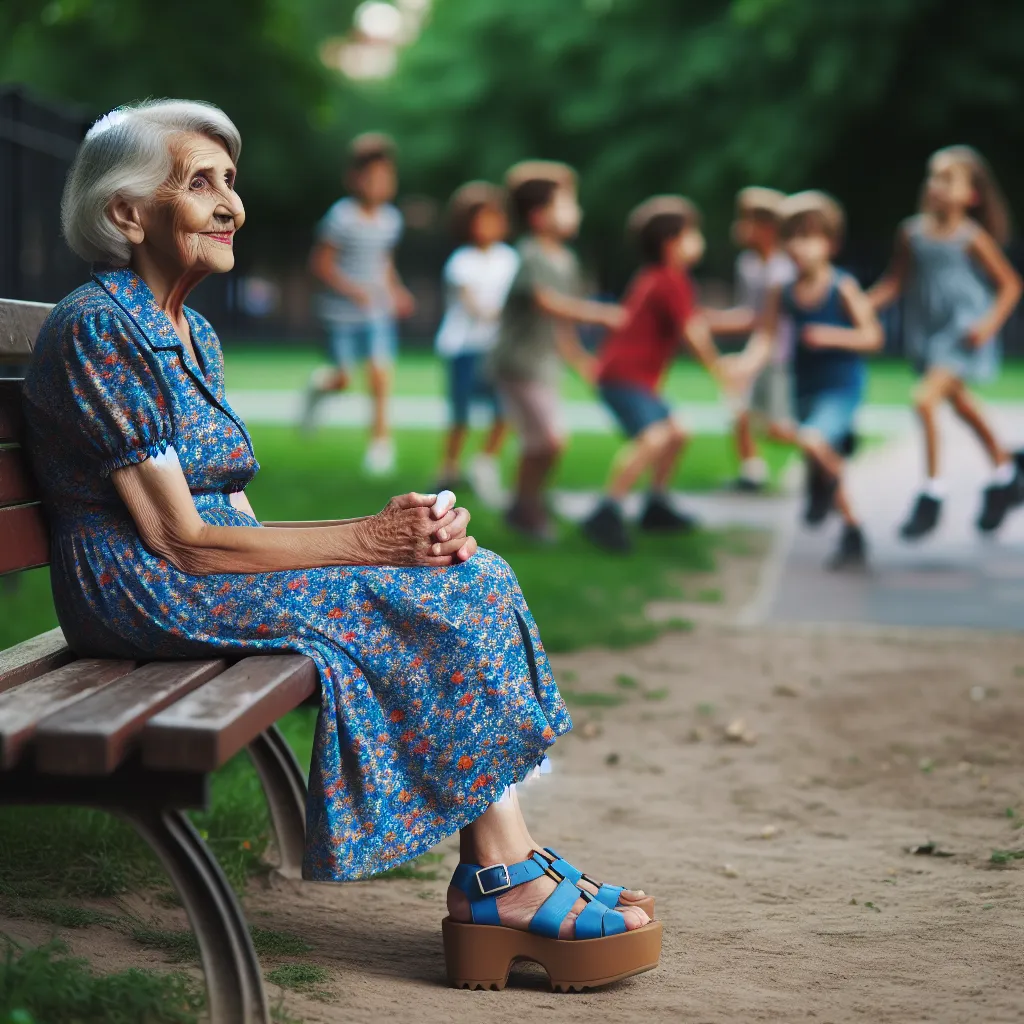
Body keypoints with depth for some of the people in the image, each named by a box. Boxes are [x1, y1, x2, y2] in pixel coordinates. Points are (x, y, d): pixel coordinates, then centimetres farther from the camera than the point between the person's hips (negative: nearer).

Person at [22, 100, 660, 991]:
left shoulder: (193, 335, 16)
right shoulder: (100, 329, -14)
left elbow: (234, 518, 9)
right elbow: (180, 539, -18)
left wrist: (398, 526, -7)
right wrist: (364, 540, -17)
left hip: (216, 577, 9)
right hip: (144, 598, -9)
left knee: (471, 576, -9)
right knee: (441, 600, -18)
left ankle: (510, 872, -14)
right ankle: (503, 880, -11)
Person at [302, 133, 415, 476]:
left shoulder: (391, 219, 2)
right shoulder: (341, 217, -15)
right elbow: (320, 263, -13)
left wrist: (395, 291, 3)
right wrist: (353, 290, -24)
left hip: (379, 311, 4)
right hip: (342, 311, -4)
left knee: (380, 370, -8)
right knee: (344, 379, 3)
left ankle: (380, 435, 6)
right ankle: (321, 384, 40)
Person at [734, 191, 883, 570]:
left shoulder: (843, 288, -12)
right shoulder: (783, 294, 0)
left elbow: (872, 337, -10)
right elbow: (764, 338, -5)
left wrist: (833, 336, -26)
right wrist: (743, 370, -23)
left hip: (842, 387, -6)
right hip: (805, 388, 6)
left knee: (812, 441, -31)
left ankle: (830, 478, 2)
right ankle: (853, 536, 29)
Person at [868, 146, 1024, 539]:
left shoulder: (972, 238, -13)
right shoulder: (911, 233, 0)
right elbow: (895, 282, 9)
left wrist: (990, 322, -19)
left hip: (963, 335, -7)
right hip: (928, 333, 7)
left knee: (925, 399, -21)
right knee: (960, 403, 21)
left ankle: (933, 494, -10)